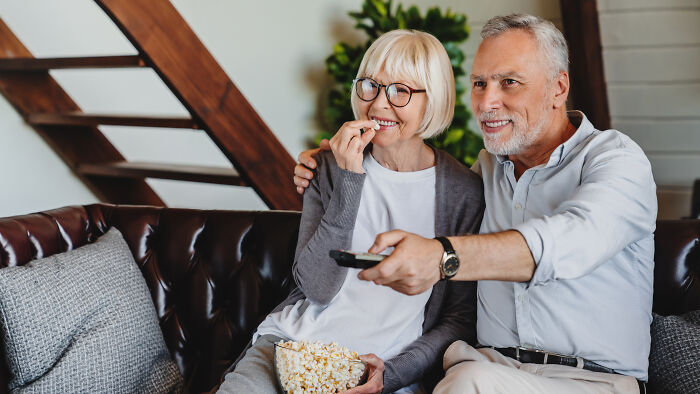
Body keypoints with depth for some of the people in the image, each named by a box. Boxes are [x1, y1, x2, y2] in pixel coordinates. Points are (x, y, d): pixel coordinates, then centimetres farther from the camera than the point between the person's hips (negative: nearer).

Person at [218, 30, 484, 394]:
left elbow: (462, 318, 1)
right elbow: (317, 288, -7)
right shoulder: (332, 167, 5)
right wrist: (349, 180, -14)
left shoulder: (463, 192, -2)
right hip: (295, 341, 1)